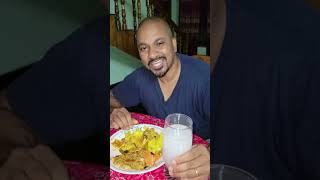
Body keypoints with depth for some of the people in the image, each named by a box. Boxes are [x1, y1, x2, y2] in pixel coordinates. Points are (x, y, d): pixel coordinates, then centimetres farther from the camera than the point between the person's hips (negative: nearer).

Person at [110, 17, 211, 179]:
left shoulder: (203, 77, -21)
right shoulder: (140, 78, -4)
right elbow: (112, 98, 8)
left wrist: (208, 155, -48)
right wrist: (113, 112, -16)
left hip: (198, 154, -3)